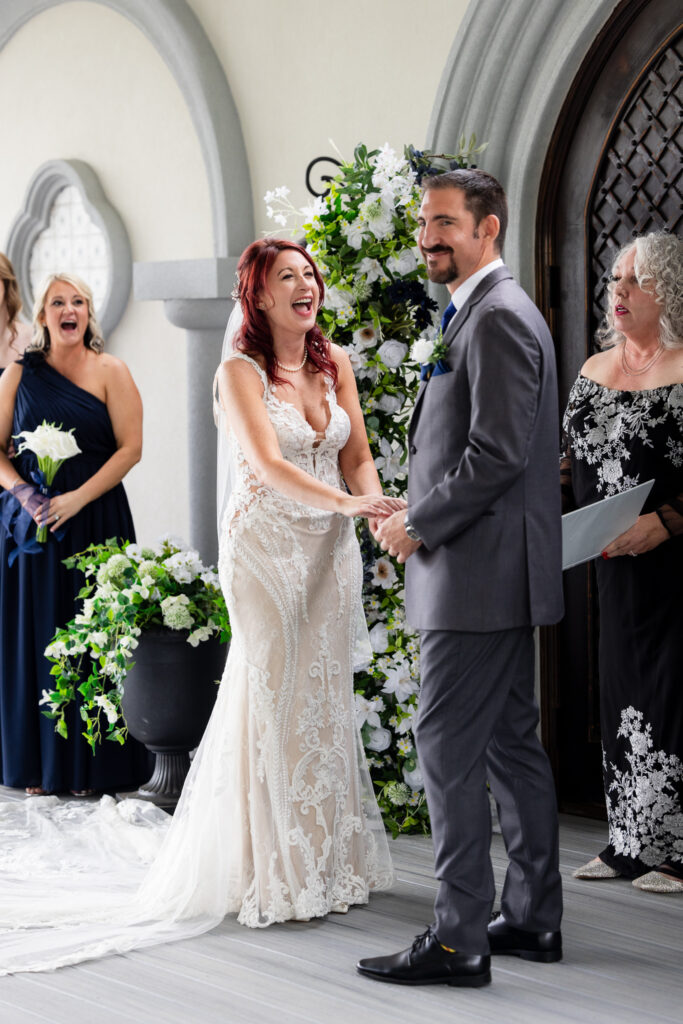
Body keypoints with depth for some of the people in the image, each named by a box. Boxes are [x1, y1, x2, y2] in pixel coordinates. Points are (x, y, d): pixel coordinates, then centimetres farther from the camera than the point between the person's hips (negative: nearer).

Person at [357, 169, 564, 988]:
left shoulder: (497, 316, -15)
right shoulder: (487, 312, 18)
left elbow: (499, 453, -22)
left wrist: (420, 525, -13)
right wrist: (417, 513, 11)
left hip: (479, 573, -11)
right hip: (498, 575, 11)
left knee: (448, 749, -8)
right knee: (510, 742, 14)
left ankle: (458, 940, -3)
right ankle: (532, 919, 23)